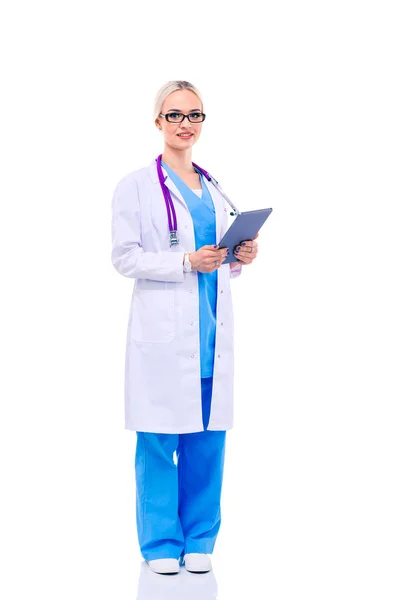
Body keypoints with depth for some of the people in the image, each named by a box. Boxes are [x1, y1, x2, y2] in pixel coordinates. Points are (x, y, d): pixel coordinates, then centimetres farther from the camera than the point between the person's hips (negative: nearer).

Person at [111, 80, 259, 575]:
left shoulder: (213, 189, 18)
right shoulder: (136, 185, 1)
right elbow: (124, 257, -8)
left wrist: (239, 259, 0)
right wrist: (187, 262, -18)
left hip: (211, 329, 5)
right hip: (163, 330, -5)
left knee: (208, 436, 6)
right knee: (159, 437, -2)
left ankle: (199, 541, 19)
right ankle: (161, 543, 13)